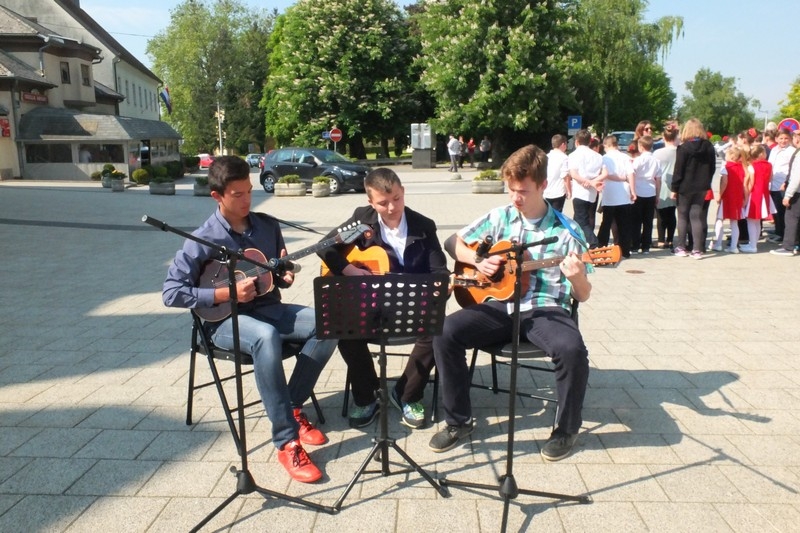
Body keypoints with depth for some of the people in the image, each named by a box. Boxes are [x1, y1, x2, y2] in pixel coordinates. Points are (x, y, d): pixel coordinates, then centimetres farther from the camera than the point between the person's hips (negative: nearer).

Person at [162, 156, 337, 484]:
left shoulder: (268, 225, 6)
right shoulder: (203, 240, -10)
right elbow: (171, 293, -12)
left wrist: (285, 276, -8)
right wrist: (226, 293, -18)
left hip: (269, 308, 6)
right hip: (225, 319, -5)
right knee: (266, 337, -40)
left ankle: (291, 406, -2)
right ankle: (287, 442, -30)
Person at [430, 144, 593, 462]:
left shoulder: (567, 231, -1)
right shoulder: (499, 218, 6)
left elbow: (582, 295, 1)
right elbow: (456, 244, 16)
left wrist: (577, 277, -24)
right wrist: (478, 260, -5)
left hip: (545, 309, -2)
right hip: (501, 305, 3)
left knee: (572, 349, -34)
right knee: (445, 332, -21)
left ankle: (567, 428, -3)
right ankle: (459, 421, -3)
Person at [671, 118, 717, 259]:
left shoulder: (683, 148, -12)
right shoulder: (709, 147, 3)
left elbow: (678, 171, -12)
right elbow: (712, 168, 8)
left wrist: (674, 189, -6)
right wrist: (706, 182, 18)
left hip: (685, 187, -4)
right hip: (701, 187, 4)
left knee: (683, 216, 7)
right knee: (696, 216, 7)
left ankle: (681, 248, 10)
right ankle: (697, 249, 4)